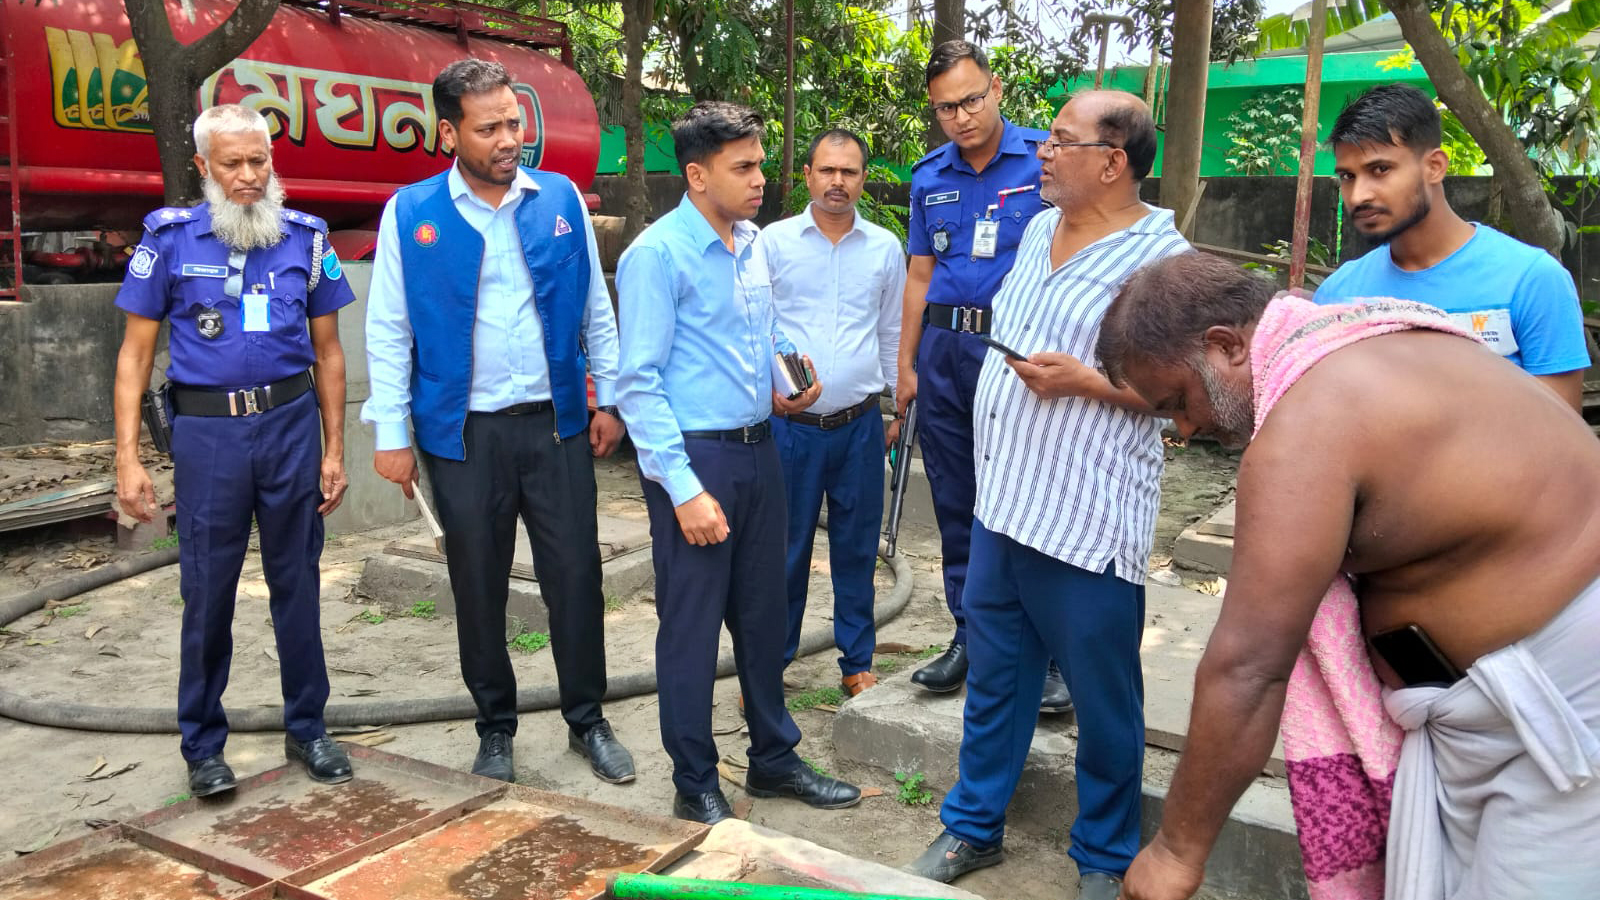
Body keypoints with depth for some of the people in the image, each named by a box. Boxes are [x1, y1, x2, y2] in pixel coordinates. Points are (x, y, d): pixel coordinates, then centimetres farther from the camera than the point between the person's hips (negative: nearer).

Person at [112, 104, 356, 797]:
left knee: (297, 585, 10)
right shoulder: (169, 237, 0)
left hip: (291, 423, 1)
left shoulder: (306, 237, 4)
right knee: (207, 593, 5)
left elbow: (327, 351, 9)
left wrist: (334, 450, 6)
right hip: (207, 431, -1)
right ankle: (203, 747, 21)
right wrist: (128, 457, -5)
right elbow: (135, 353, 2)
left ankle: (307, 730, 25)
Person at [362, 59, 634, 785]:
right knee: (478, 587, 10)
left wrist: (609, 399, 4)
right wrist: (391, 432, -5)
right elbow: (387, 330, -1)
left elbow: (595, 309, 7)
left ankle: (587, 721, 24)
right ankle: (496, 730, 29)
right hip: (464, 433, -1)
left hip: (557, 421, 1)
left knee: (576, 576, 5)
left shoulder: (561, 199, 3)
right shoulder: (410, 213, -2)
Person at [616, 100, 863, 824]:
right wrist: (683, 488, -19)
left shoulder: (752, 243, 10)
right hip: (694, 458, -7)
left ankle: (774, 759, 33)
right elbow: (639, 382, -16)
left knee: (763, 614, 17)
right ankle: (695, 787, 20)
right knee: (691, 627, 4)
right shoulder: (657, 253, -13)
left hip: (758, 449, 7)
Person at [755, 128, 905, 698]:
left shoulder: (885, 249, 7)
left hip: (860, 425, 2)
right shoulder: (774, 241, 1)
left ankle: (857, 663, 24)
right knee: (785, 548, 6)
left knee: (857, 549, 11)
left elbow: (893, 334, 15)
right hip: (789, 423, -2)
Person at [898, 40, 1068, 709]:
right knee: (955, 507, 10)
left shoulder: (1044, 160, -3)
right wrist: (906, 366, 12)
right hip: (943, 351, 5)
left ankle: (1047, 653, 8)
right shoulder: (929, 178, 11)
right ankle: (970, 637, 24)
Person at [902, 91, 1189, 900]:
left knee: (1104, 701, 9)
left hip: (1088, 525, -7)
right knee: (993, 677, 18)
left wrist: (1085, 382, -21)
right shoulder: (1038, 230, 11)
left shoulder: (1161, 256, -12)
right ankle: (973, 826, 34)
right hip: (1002, 503, 7)